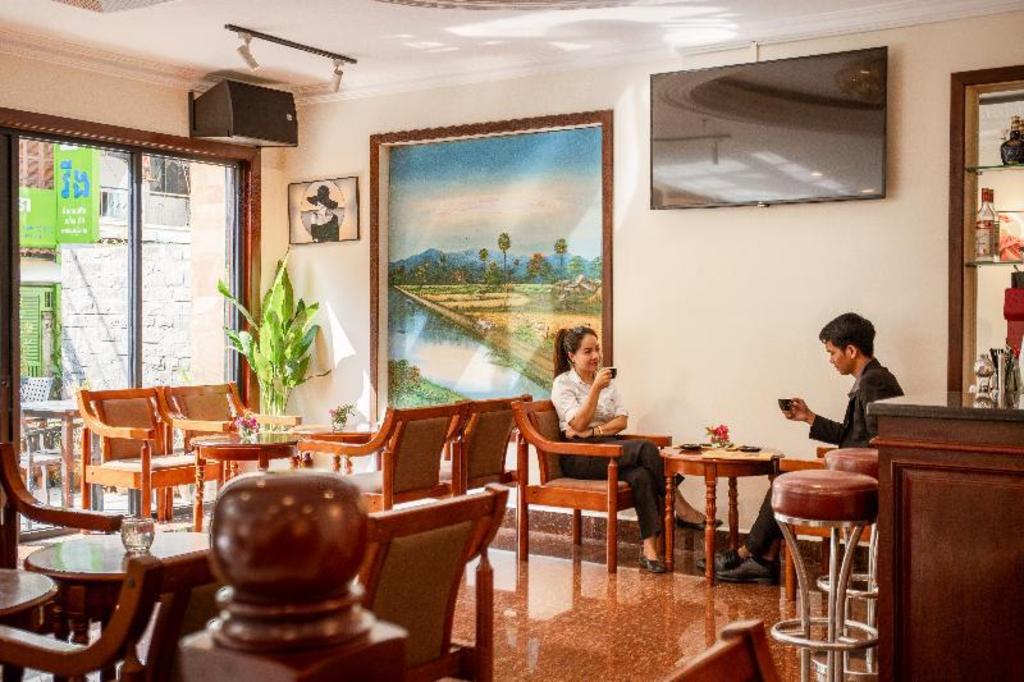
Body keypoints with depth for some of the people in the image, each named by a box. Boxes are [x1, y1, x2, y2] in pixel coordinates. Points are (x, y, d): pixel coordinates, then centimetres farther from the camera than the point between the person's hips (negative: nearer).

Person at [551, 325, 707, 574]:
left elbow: (622, 421, 8)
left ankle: (650, 548, -35)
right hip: (579, 457, -5)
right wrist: (596, 389, -20)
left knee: (642, 476, -31)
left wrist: (594, 430, -10)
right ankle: (679, 506, -18)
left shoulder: (606, 379, 17)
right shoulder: (563, 383, 0)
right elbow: (578, 424, -13)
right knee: (646, 448, -29)